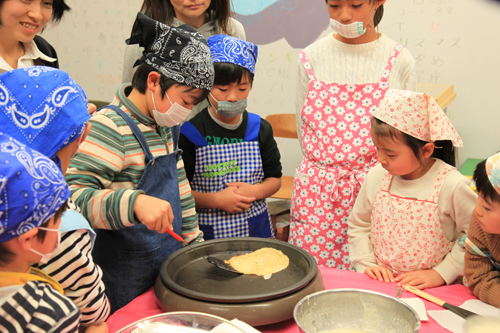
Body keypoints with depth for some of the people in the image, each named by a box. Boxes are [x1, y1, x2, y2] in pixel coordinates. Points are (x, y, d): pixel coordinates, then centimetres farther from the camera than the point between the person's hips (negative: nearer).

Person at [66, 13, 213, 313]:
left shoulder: (166, 125, 6)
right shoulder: (109, 127, -21)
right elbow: (74, 196, -29)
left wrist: (194, 240, 15)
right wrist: (133, 202, -42)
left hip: (169, 264, 8)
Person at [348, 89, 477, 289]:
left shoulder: (452, 185, -13)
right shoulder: (376, 177, 0)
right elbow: (358, 226, 12)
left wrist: (440, 274, -8)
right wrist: (366, 264, 1)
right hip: (380, 282, 2)